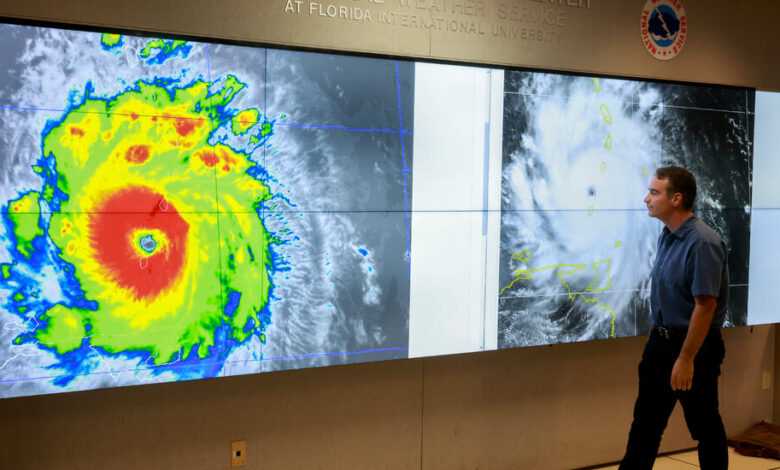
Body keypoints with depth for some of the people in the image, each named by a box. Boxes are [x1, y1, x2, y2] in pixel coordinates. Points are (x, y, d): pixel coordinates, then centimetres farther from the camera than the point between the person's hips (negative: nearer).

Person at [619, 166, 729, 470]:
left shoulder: (702, 243, -21)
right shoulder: (666, 236, 7)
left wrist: (686, 359, -22)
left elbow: (705, 305, -23)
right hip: (661, 341, 9)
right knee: (645, 421, 13)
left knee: (704, 425, 7)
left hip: (694, 345, -8)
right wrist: (656, 335, 17)